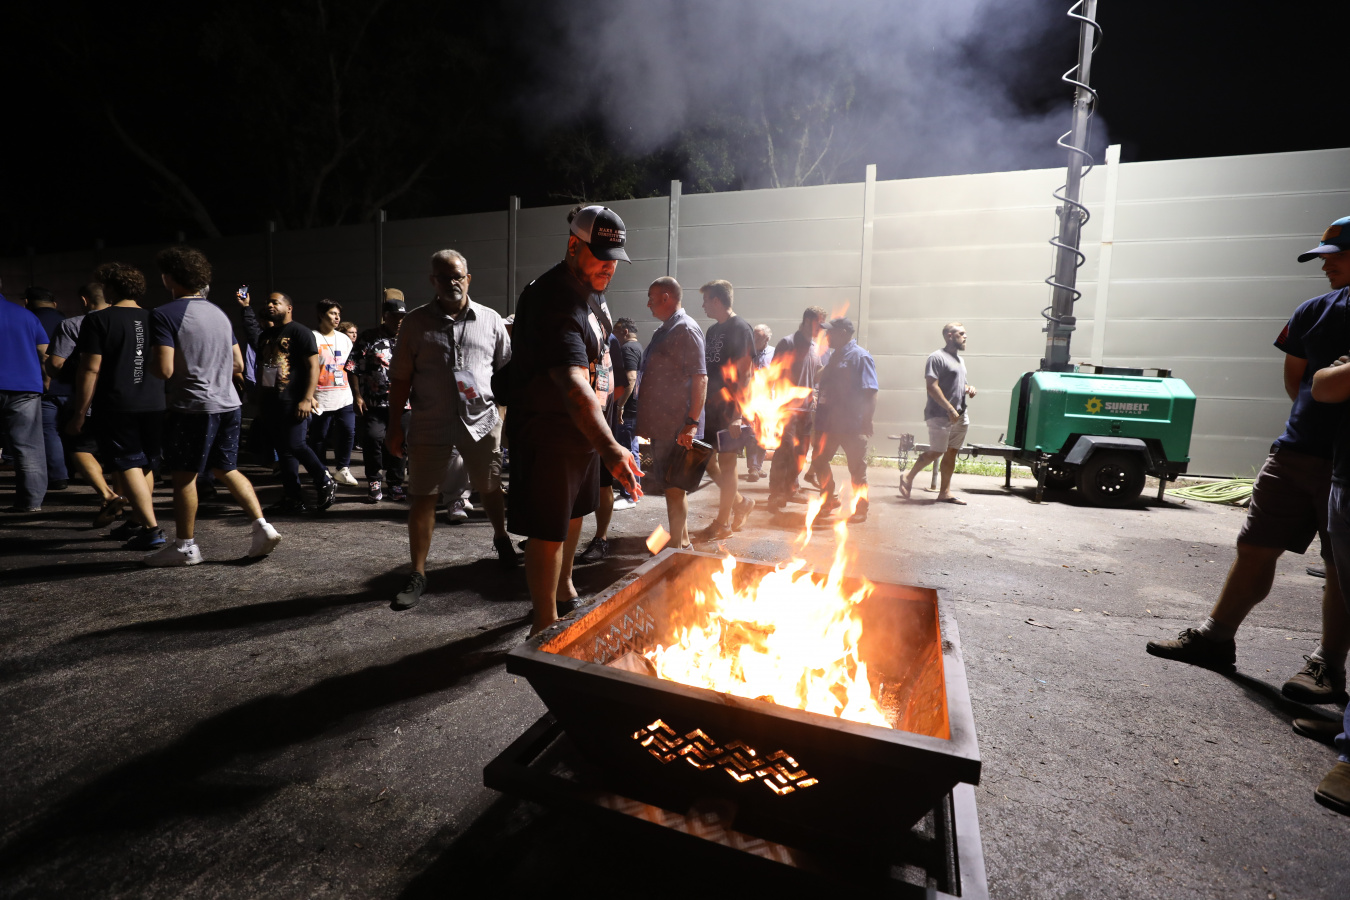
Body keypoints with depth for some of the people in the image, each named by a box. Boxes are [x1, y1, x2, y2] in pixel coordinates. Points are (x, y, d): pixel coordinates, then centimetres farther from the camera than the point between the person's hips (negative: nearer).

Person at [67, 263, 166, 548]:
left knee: (128, 465, -2)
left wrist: (79, 414, -4)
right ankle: (137, 522, 26)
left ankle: (152, 530, -10)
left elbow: (90, 369, -9)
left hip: (116, 407, -5)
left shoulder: (98, 320, -5)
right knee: (145, 465, 15)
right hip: (155, 406, 5)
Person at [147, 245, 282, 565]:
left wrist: (147, 366, 5)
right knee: (227, 469, 15)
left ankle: (185, 546, 16)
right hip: (228, 403, 7)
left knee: (185, 476, 6)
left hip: (193, 406, -6)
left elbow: (165, 369, -16)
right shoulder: (219, 312, 13)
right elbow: (238, 365, 14)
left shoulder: (165, 315, -9)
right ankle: (262, 527, 6)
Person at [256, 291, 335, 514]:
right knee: (283, 450, 8)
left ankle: (325, 483, 4)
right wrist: (261, 396, 19)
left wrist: (307, 399, -19)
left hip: (293, 402, -8)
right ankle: (293, 499, 13)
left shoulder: (300, 332, -5)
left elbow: (313, 366, -12)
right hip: (272, 403, 8)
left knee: (295, 446, -15)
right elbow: (261, 367, 26)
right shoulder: (266, 336, 19)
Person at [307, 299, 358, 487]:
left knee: (348, 432, -2)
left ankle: (342, 469, 11)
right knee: (319, 437, 3)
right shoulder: (312, 338, -2)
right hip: (322, 399, -4)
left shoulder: (344, 339, 15)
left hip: (344, 397, 5)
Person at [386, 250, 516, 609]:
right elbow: (401, 377, 4)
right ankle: (418, 574, 14)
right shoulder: (416, 322, 3)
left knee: (491, 488, 15)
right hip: (430, 426, -1)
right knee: (422, 498, 1)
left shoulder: (490, 320, 5)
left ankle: (501, 538, 42)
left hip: (482, 421, 1)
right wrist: (395, 424, 0)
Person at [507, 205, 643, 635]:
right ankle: (545, 624, 11)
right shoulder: (553, 301, -26)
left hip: (584, 426, 10)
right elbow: (571, 383, -41)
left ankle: (565, 591, 44)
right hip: (548, 429, -10)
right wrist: (609, 446, -53)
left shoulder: (592, 291, 6)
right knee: (548, 532, -5)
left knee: (574, 513, 23)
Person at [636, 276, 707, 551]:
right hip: (660, 424, 10)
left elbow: (700, 378, -20)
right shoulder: (665, 330, 17)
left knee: (673, 488, -3)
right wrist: (645, 423, 22)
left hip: (675, 427, -10)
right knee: (672, 487, 16)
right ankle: (683, 540, 29)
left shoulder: (686, 329, -12)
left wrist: (692, 422, -25)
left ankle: (678, 548, 7)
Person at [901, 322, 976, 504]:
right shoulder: (937, 357, -10)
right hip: (940, 415, -9)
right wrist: (950, 409, -22)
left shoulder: (959, 359, 19)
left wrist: (968, 388, 7)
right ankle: (908, 477, 13)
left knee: (951, 453, 8)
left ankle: (945, 492, 13)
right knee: (936, 452, -7)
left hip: (959, 416, 9)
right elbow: (932, 387, -18)